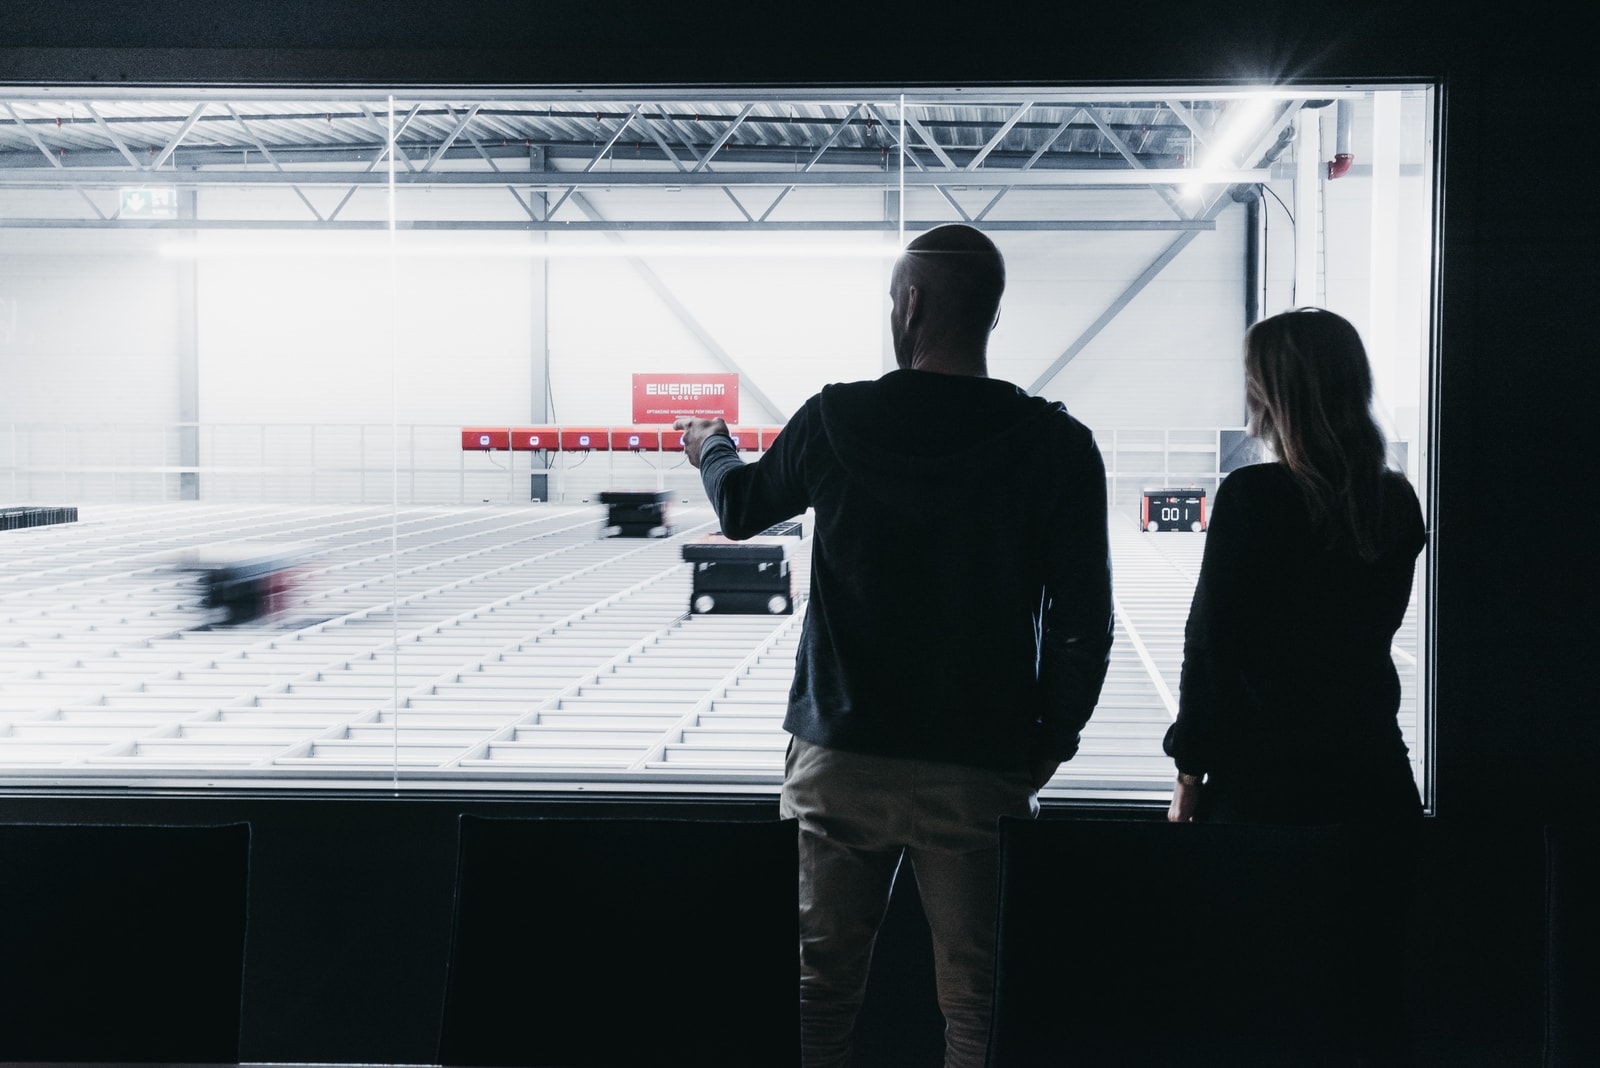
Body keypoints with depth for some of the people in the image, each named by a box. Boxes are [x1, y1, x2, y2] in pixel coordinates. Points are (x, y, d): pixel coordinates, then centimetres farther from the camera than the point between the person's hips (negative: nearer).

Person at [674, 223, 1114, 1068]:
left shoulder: (835, 421, -3)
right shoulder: (1056, 447, -6)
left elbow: (744, 508, 17)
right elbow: (1083, 620, -6)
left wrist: (710, 448, 40)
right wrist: (1051, 743, 9)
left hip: (842, 759, 1)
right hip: (980, 769, -1)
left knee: (825, 988, 11)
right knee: (976, 1000, 5)